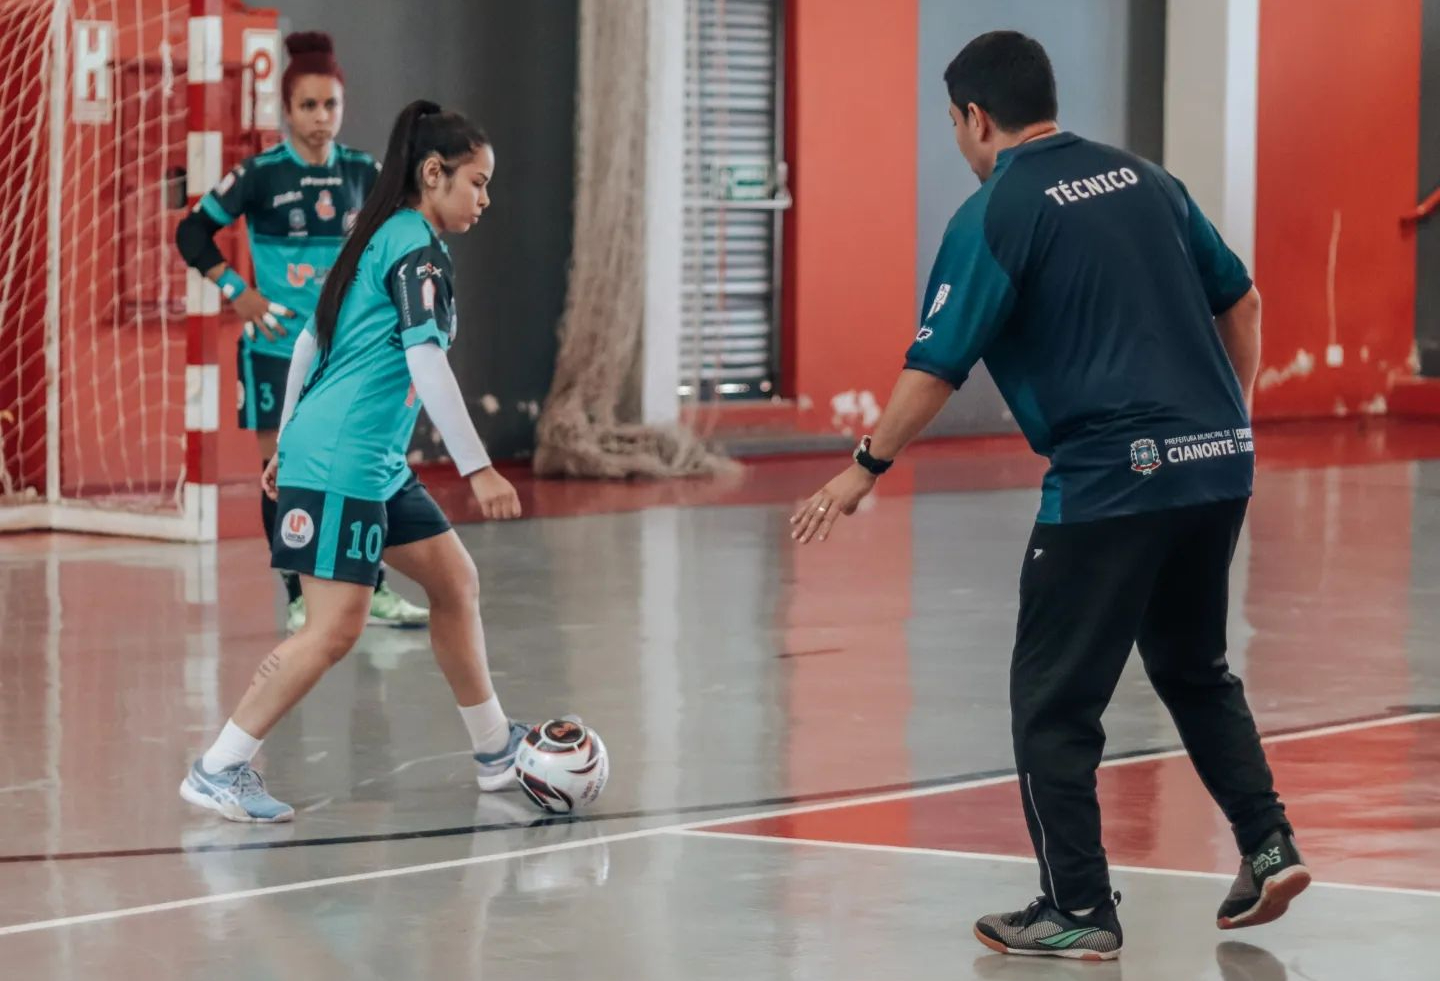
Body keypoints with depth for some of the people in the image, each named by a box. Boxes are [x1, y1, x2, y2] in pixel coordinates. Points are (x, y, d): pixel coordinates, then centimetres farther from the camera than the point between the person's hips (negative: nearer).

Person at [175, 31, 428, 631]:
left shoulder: (361, 172, 3)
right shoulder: (261, 175, -7)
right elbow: (193, 231, -1)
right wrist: (235, 291, -7)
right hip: (276, 345, -3)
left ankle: (373, 592, 11)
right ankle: (299, 599, 9)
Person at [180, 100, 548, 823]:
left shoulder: (380, 241, 17)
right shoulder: (416, 247, -12)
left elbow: (309, 342, 22)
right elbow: (426, 362, -21)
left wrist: (289, 444, 25)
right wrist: (477, 469, -23)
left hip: (378, 465, 11)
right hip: (340, 463, -11)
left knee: (456, 583, 14)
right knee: (336, 626, -12)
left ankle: (495, 750, 23)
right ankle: (217, 770, -8)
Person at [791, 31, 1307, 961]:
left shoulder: (996, 214, -6)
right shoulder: (1143, 178, 12)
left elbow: (936, 367, -9)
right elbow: (1240, 301, 17)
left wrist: (865, 469, 1)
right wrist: (1234, 415, 28)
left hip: (1108, 483, -7)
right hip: (1217, 466, 7)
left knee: (1053, 703, 5)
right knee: (1196, 671, 25)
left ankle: (1080, 911, 5)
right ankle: (1268, 841, 14)